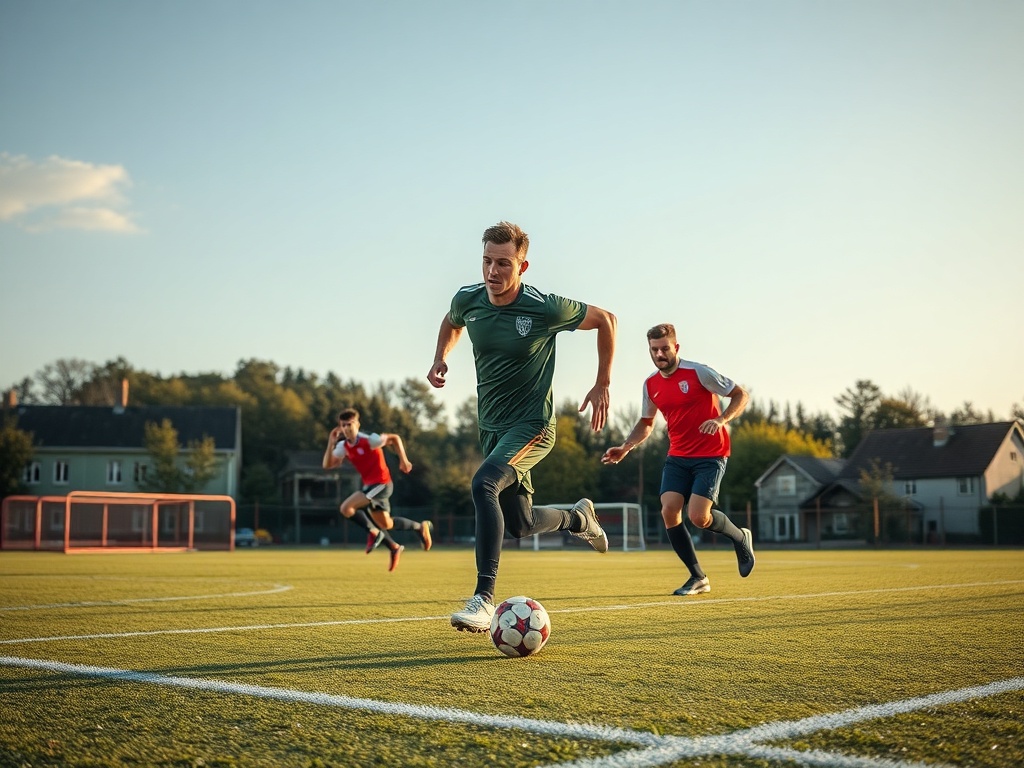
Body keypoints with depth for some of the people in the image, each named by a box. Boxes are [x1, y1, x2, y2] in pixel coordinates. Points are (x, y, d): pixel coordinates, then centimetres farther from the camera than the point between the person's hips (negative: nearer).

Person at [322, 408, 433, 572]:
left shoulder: (369, 440, -18)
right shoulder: (343, 446, 1)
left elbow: (395, 438, -6)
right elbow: (327, 465, -1)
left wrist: (403, 460, -6)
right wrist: (330, 444, -12)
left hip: (381, 484, -8)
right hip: (369, 484, 8)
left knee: (346, 508, -20)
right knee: (385, 524, 18)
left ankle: (373, 532, -1)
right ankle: (420, 527, 37)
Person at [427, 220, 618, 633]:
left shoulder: (546, 308, -17)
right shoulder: (467, 300, -5)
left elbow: (605, 319, -1)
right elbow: (451, 322, 21)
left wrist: (602, 386, -1)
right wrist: (440, 357, 1)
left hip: (533, 425, -6)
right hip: (491, 427, 6)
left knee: (484, 483, -32)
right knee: (520, 524, 11)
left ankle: (483, 598, -31)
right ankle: (578, 518, 44)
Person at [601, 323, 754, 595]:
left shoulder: (698, 372, -11)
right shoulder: (651, 384, 6)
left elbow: (741, 395, -6)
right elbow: (646, 423, 19)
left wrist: (721, 420, -22)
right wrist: (625, 447, 3)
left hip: (710, 455, -5)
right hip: (677, 457, 6)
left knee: (698, 517, -18)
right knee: (669, 511, -11)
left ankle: (741, 538, 16)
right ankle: (698, 578, 5)